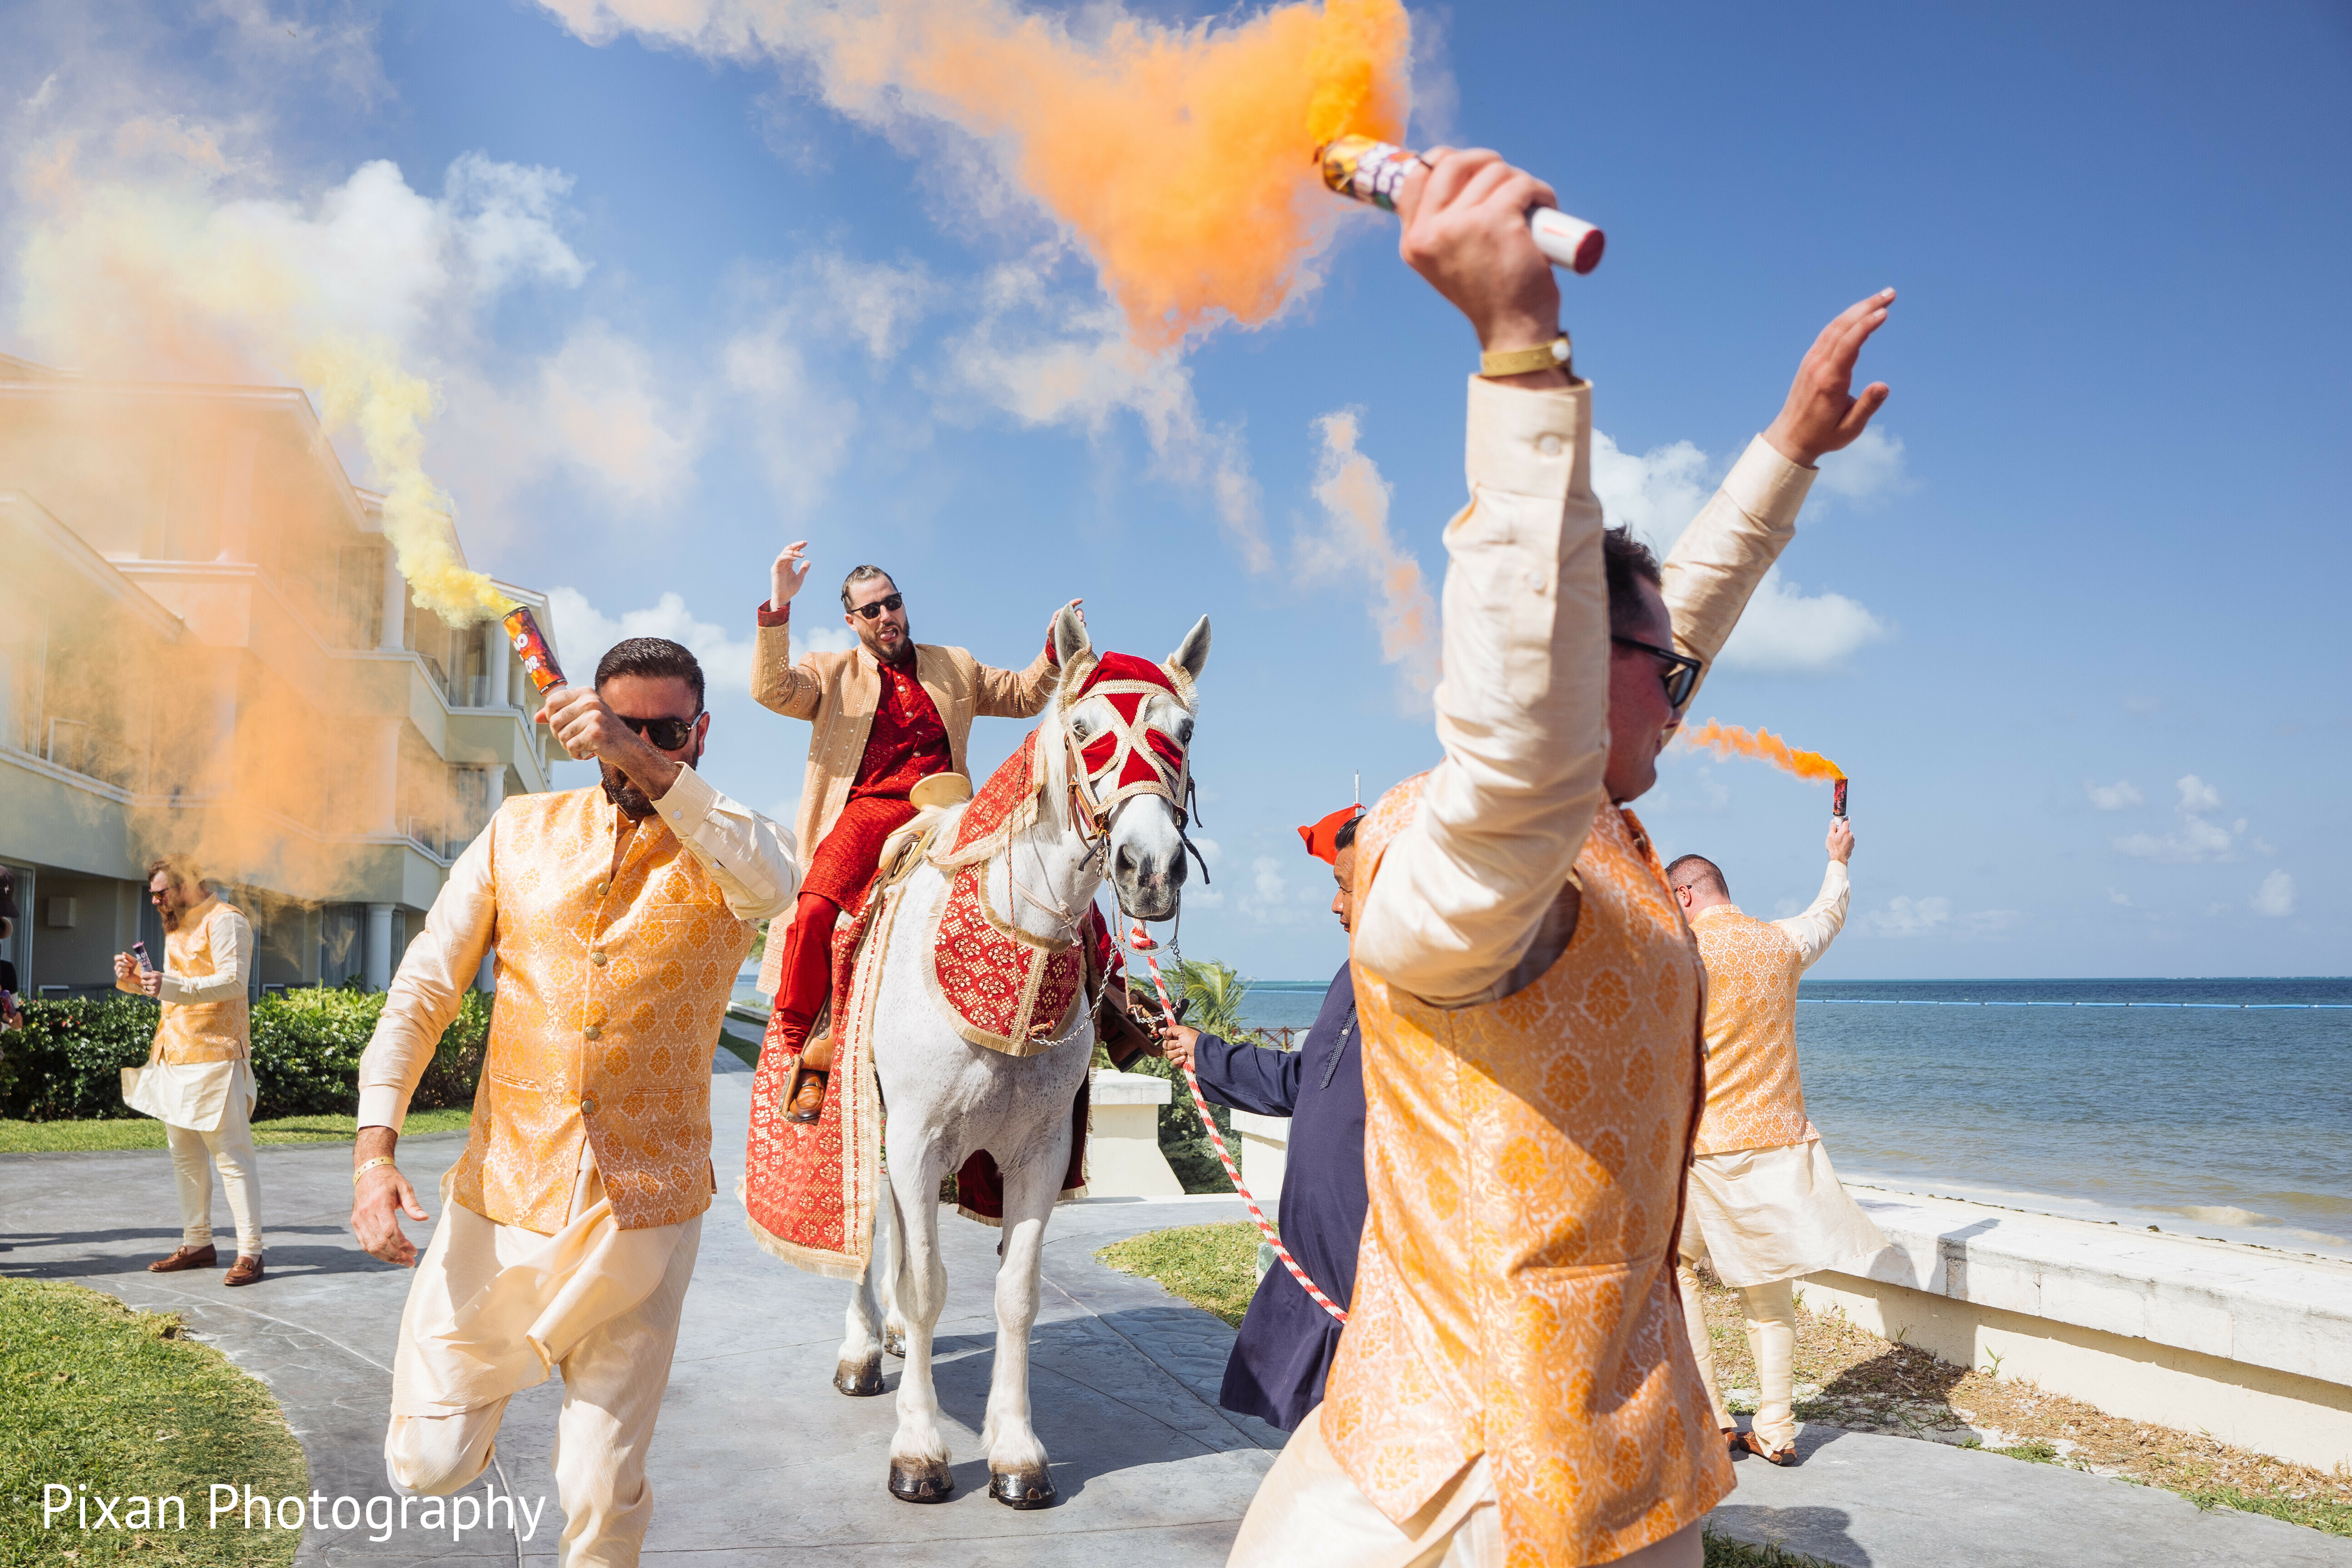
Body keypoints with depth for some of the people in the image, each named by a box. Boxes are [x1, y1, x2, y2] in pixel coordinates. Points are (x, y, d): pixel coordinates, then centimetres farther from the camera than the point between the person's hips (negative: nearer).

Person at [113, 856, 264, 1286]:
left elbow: (234, 981, -19)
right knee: (185, 1155, 13)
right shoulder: (177, 929, 21)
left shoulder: (224, 920, -9)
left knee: (231, 1155, -9)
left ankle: (250, 1253, -7)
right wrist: (134, 977, 6)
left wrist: (170, 985, -29)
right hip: (175, 1056, 10)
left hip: (214, 1057, -10)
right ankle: (197, 1244, 21)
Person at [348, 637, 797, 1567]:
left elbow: (774, 884, -28)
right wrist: (375, 1143, -8)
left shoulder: (720, 852, -2)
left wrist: (650, 768, -37)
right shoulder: (521, 833, 5)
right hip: (502, 1197, 2)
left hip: (642, 1217, -2)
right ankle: (495, 1374, 39)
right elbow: (424, 987, 4)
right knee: (428, 1465, 8)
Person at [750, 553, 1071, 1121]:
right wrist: (778, 606, -9)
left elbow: (1023, 696, 27)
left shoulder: (955, 668, 28)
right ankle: (803, 1052, -10)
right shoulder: (831, 674, 21)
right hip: (865, 812, -2)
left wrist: (1053, 650, 8)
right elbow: (772, 689, 3)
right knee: (814, 913, -28)